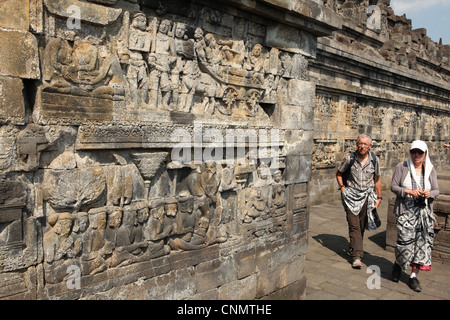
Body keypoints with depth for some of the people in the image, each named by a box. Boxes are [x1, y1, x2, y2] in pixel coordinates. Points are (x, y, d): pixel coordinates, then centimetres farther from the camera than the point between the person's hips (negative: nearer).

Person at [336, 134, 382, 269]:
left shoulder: (374, 160, 0)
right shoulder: (349, 158, -6)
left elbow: (377, 179, 12)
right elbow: (339, 173, 9)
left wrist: (379, 197, 13)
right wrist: (342, 187, -2)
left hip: (366, 196, 2)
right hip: (351, 195, -2)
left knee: (362, 226, 9)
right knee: (354, 225, -9)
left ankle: (352, 248, 33)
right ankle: (357, 256, -10)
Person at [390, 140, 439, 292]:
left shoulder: (430, 169, 7)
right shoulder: (402, 167, -1)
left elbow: (436, 190, 7)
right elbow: (393, 186, -3)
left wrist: (429, 194, -16)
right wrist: (409, 191, -18)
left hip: (424, 210, 3)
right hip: (405, 209, -3)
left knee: (423, 241, -1)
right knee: (405, 240, -10)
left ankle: (414, 276, 13)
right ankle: (398, 264, 22)